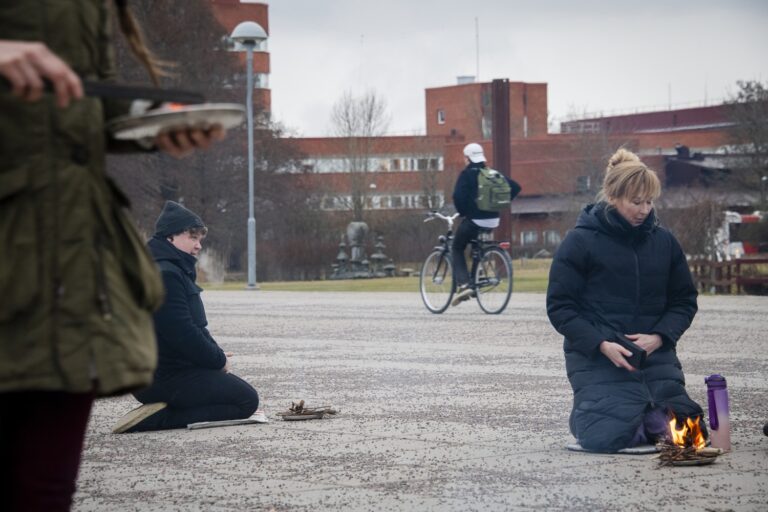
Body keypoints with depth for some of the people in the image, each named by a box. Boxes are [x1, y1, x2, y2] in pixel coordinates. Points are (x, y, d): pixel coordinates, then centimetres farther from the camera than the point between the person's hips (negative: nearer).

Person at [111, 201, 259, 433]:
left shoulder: (175, 271, 17)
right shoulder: (164, 275, -20)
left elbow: (195, 327, 20)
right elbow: (182, 334, -25)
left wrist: (217, 354, 4)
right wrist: (219, 359, -11)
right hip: (165, 378, -11)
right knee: (246, 399, -9)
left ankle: (158, 413, 5)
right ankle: (157, 419, -19)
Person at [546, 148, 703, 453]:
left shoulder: (663, 242, 8)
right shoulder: (580, 242, -4)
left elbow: (684, 301, 12)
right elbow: (560, 307, -4)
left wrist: (659, 337, -8)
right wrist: (602, 345, -17)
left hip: (655, 354, 4)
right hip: (595, 357, -4)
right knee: (607, 438, -20)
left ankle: (643, 416, 23)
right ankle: (583, 416, 15)